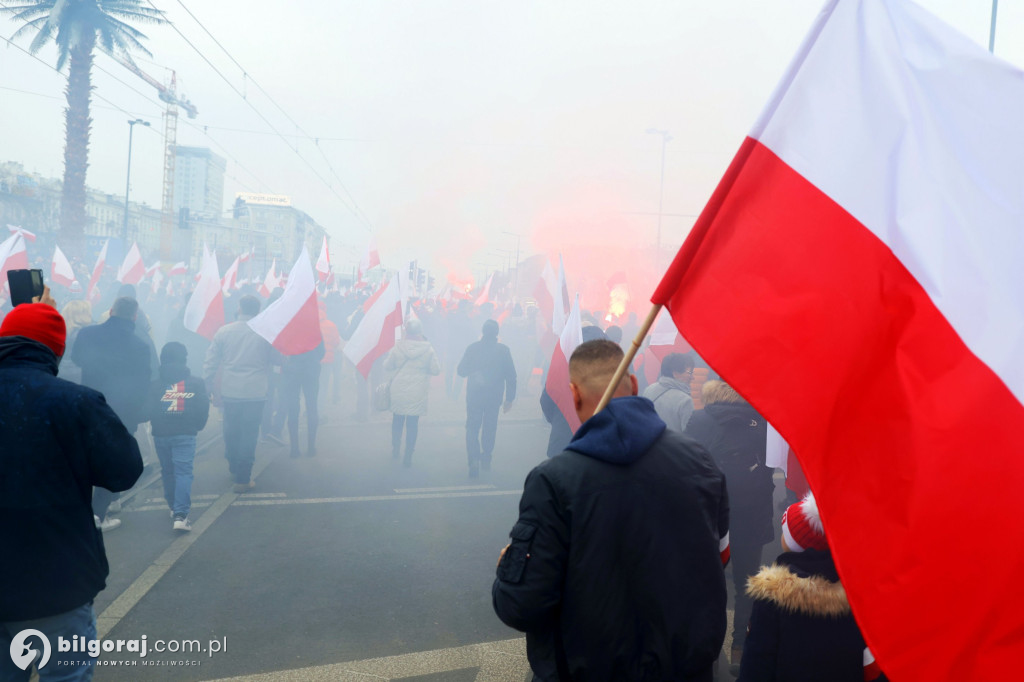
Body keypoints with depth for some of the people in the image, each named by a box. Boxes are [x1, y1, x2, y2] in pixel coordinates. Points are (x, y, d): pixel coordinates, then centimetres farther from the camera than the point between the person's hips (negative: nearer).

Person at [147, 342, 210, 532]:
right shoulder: (196, 383, -2)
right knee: (183, 472, -5)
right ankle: (180, 514, -17)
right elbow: (203, 411, 0)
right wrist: (197, 426, 18)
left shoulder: (155, 384, -1)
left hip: (160, 435, 2)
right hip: (185, 434, -2)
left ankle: (175, 507, 29)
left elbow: (149, 411, 4)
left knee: (167, 471, 18)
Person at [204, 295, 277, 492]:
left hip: (230, 392, 2)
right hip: (255, 393, -2)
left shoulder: (223, 331, 0)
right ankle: (243, 480, 5)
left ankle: (234, 469, 35)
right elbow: (276, 358, 4)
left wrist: (208, 384, 13)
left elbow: (210, 361, 3)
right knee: (249, 435, 3)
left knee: (231, 432, 18)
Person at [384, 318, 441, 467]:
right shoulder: (428, 349, -8)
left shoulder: (398, 347, -6)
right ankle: (408, 457, 9)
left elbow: (387, 366, 2)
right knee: (413, 422, 5)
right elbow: (436, 370, -5)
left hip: (398, 391, 1)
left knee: (397, 420, 19)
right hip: (417, 393, -1)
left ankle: (395, 450, 31)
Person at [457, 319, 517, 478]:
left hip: (474, 395, -1)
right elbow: (511, 375, -4)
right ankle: (486, 460, 25)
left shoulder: (472, 348, -5)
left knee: (472, 427, 5)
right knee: (490, 427, 16)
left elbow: (461, 371, 1)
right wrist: (510, 398, 4)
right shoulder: (503, 350, -5)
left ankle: (474, 459, -13)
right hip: (494, 397, 1)